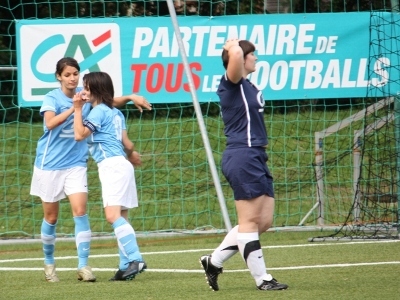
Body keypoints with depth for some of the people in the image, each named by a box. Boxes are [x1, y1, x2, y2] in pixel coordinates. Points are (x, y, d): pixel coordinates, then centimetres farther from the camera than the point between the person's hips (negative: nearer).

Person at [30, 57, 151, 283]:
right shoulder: (52, 98, -10)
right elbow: (50, 122, -28)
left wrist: (131, 97, -5)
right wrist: (74, 107, -38)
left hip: (75, 164, 2)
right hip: (50, 164, -2)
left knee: (80, 211, -14)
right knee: (51, 217, 7)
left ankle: (83, 265, -14)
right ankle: (49, 262, 27)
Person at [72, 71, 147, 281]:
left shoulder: (99, 111, -8)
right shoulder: (115, 112, 19)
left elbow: (79, 135, -15)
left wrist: (78, 109, -7)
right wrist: (132, 154, 43)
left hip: (112, 165, -10)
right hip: (120, 164, 10)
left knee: (113, 215, -21)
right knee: (121, 218, 9)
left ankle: (135, 259, -31)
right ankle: (127, 265, 8)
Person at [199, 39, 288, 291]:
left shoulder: (249, 86, 18)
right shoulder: (232, 82, -8)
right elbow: (235, 55, -28)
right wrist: (233, 47, -7)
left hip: (256, 158, 10)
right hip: (243, 157, -10)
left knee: (264, 222, 10)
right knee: (250, 221, -4)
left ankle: (214, 261, 18)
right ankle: (262, 279, -2)